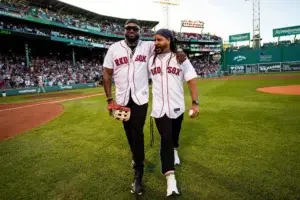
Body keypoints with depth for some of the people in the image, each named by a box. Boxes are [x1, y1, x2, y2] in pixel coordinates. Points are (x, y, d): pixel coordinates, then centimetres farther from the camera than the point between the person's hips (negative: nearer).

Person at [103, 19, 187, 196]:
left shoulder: (148, 46, 0)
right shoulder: (114, 48, 2)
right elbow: (107, 74, 2)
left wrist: (179, 52, -18)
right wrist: (110, 99, -4)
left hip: (140, 98, -2)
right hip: (122, 98, 2)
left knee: (137, 132, -2)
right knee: (129, 132, 14)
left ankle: (138, 173, 11)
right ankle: (137, 157, 41)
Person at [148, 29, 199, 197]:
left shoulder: (181, 59, -3)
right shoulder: (151, 60, 5)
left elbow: (192, 81, -5)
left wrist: (195, 103, -12)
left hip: (177, 107, 0)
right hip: (160, 108, 0)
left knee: (174, 135, 18)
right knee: (166, 139, -6)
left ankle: (174, 150, 52)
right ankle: (171, 178, -3)